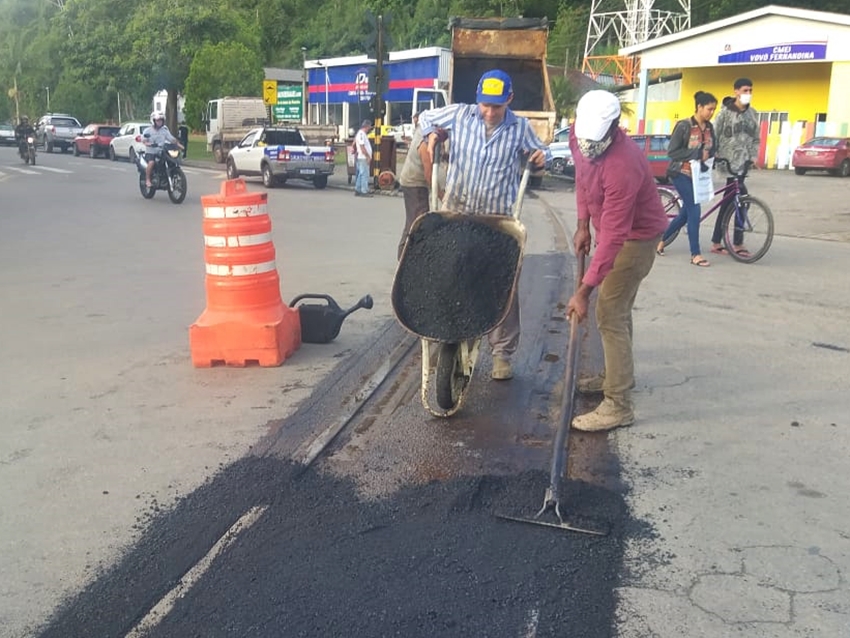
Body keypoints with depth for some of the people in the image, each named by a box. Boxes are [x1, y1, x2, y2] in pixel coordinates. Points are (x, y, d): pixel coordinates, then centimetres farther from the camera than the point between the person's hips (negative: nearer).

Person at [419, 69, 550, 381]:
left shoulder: (521, 128, -1)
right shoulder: (459, 114, 0)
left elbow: (539, 151, 15)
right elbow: (425, 118, 17)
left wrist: (541, 156, -8)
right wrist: (432, 133, -3)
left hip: (498, 221, -1)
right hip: (454, 215, 1)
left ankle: (502, 353, 10)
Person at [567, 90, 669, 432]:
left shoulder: (623, 166, -37)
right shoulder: (581, 136, -12)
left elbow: (613, 236, -37)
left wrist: (583, 291, -38)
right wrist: (583, 224, 3)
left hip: (636, 237, -8)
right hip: (611, 227, 8)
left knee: (610, 315, -12)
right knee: (617, 308, 20)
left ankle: (618, 406, -7)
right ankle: (619, 374, 37)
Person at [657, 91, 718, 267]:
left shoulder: (709, 127, 5)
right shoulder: (684, 126, -14)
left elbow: (711, 150, 13)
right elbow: (672, 151, -16)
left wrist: (708, 159, -9)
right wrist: (697, 154, -22)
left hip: (698, 175, 7)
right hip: (682, 174, -7)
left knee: (686, 213, 10)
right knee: (695, 210, -12)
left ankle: (661, 241, 29)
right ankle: (695, 254, -4)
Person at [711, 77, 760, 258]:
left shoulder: (753, 113, 11)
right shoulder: (726, 112, -6)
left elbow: (756, 137, 15)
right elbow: (714, 135, -7)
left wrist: (754, 156, 2)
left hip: (743, 160, 6)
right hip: (729, 160, -6)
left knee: (730, 200, 7)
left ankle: (716, 242, 14)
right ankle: (737, 243, -2)